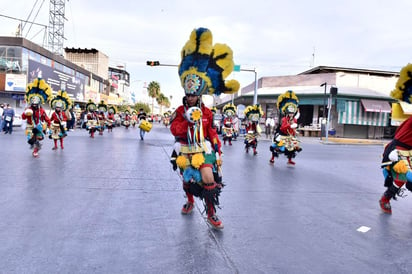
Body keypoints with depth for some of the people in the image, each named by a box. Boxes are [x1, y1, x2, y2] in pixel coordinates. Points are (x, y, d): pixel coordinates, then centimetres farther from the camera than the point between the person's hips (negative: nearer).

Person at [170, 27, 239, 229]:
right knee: (187, 180, 16)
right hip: (185, 151, 1)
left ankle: (211, 213, -5)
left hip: (204, 150, -1)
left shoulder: (207, 113, 2)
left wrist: (218, 150, 4)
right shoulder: (180, 111, -1)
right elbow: (175, 130, -15)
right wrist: (188, 120, -28)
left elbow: (212, 133, 7)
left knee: (209, 178, -17)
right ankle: (190, 202, 45)